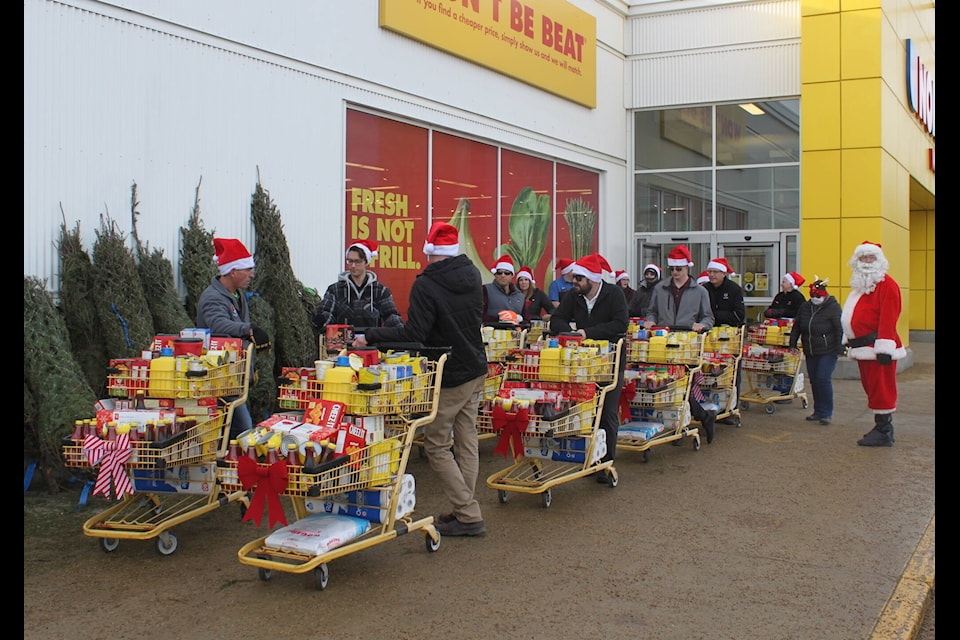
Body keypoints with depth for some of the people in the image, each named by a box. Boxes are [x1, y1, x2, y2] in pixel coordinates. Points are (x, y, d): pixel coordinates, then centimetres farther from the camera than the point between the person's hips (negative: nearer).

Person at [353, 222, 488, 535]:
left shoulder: (426, 284, -19)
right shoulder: (472, 275, 6)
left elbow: (415, 333, -24)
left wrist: (370, 337, -17)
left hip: (449, 377, -8)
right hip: (476, 370, 8)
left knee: (437, 445, 1)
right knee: (467, 441, 13)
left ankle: (469, 515, -1)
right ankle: (464, 509, 19)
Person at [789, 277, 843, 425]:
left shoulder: (832, 307, -8)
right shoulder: (805, 307, 9)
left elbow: (839, 330, -10)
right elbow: (796, 327, 16)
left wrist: (839, 349, -14)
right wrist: (792, 344, 11)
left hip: (828, 352, -6)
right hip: (810, 352, 6)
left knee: (823, 379, -13)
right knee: (814, 381, 8)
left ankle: (826, 413, -3)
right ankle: (818, 411, 18)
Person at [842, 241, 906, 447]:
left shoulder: (886, 284, -10)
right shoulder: (860, 284, 19)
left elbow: (888, 319, -17)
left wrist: (884, 349, -23)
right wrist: (848, 340, 23)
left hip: (876, 346, -10)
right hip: (862, 348, 10)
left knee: (880, 389, -5)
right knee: (871, 387, 15)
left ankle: (883, 434, 0)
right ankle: (882, 428, 24)